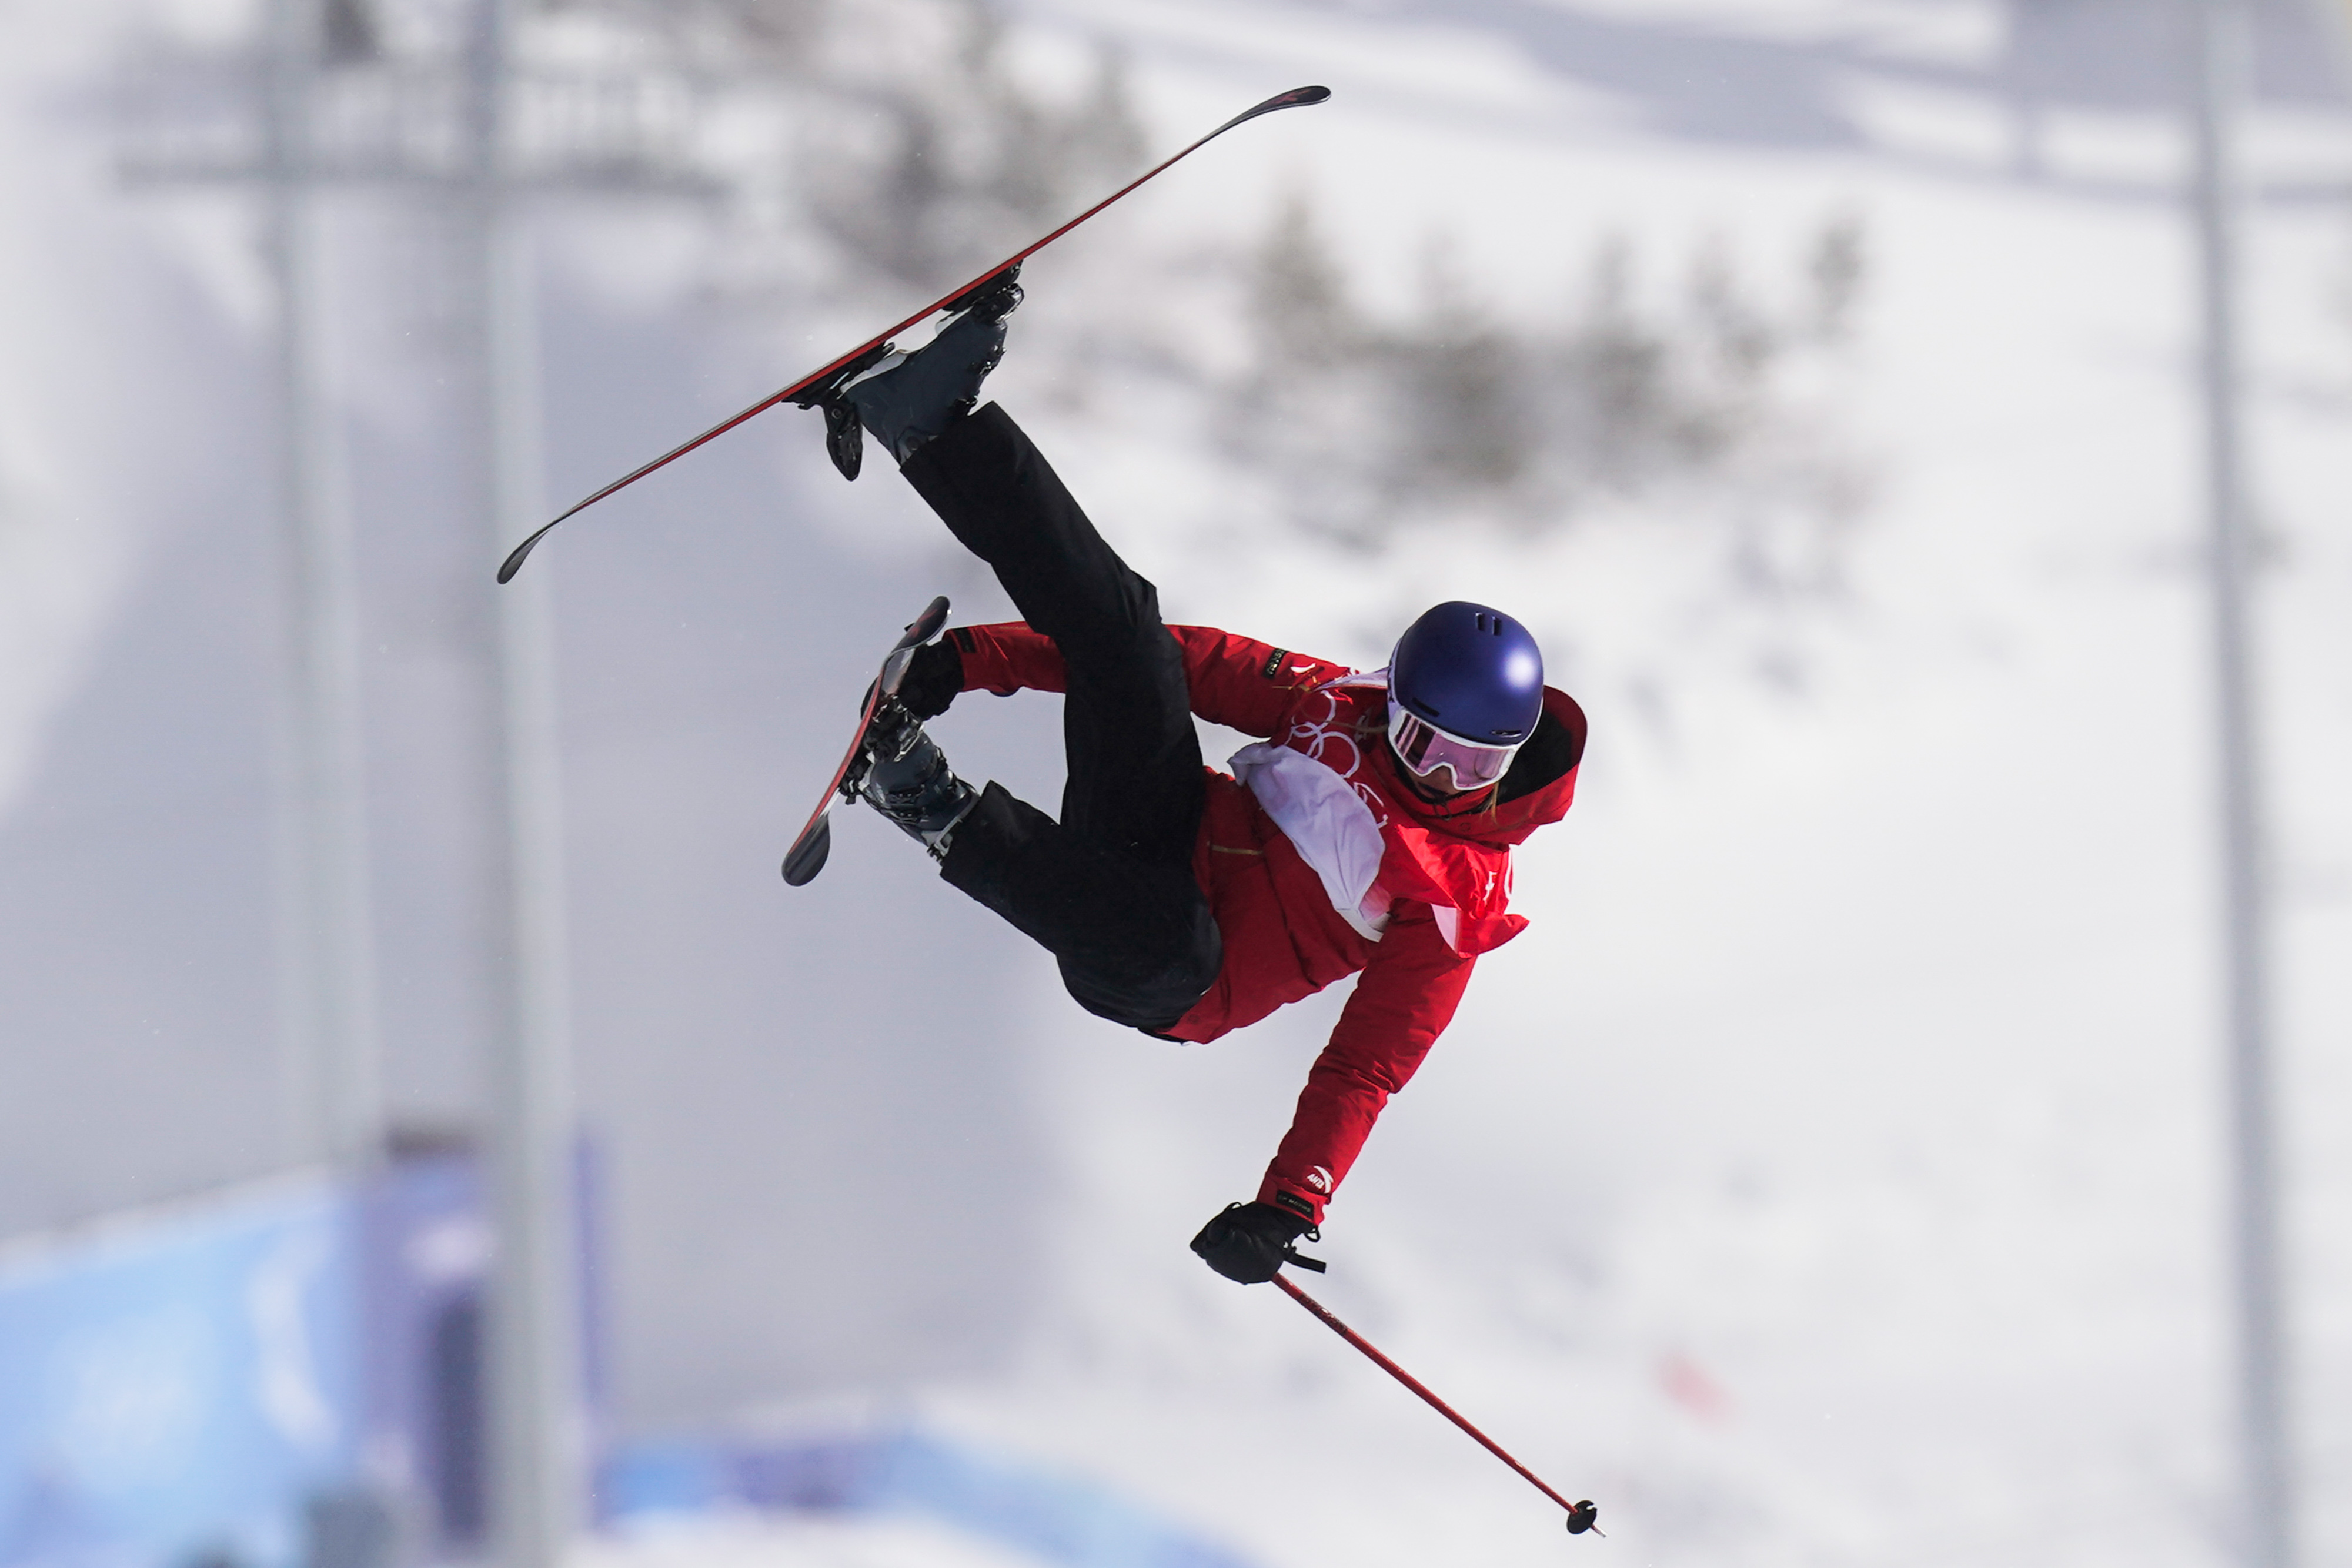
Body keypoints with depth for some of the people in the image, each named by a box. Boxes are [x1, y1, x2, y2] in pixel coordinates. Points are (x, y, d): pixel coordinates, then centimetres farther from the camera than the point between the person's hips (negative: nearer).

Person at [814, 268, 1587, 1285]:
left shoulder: (1458, 902, -11)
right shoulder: (1348, 708, 2)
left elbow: (1368, 1067, -14)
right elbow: (1197, 666, 2)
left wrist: (1290, 1206, -30)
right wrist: (975, 662, -7)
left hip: (1154, 980, -5)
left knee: (1167, 934, -45)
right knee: (1119, 620, -13)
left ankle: (951, 824, -43)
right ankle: (930, 430, -23)